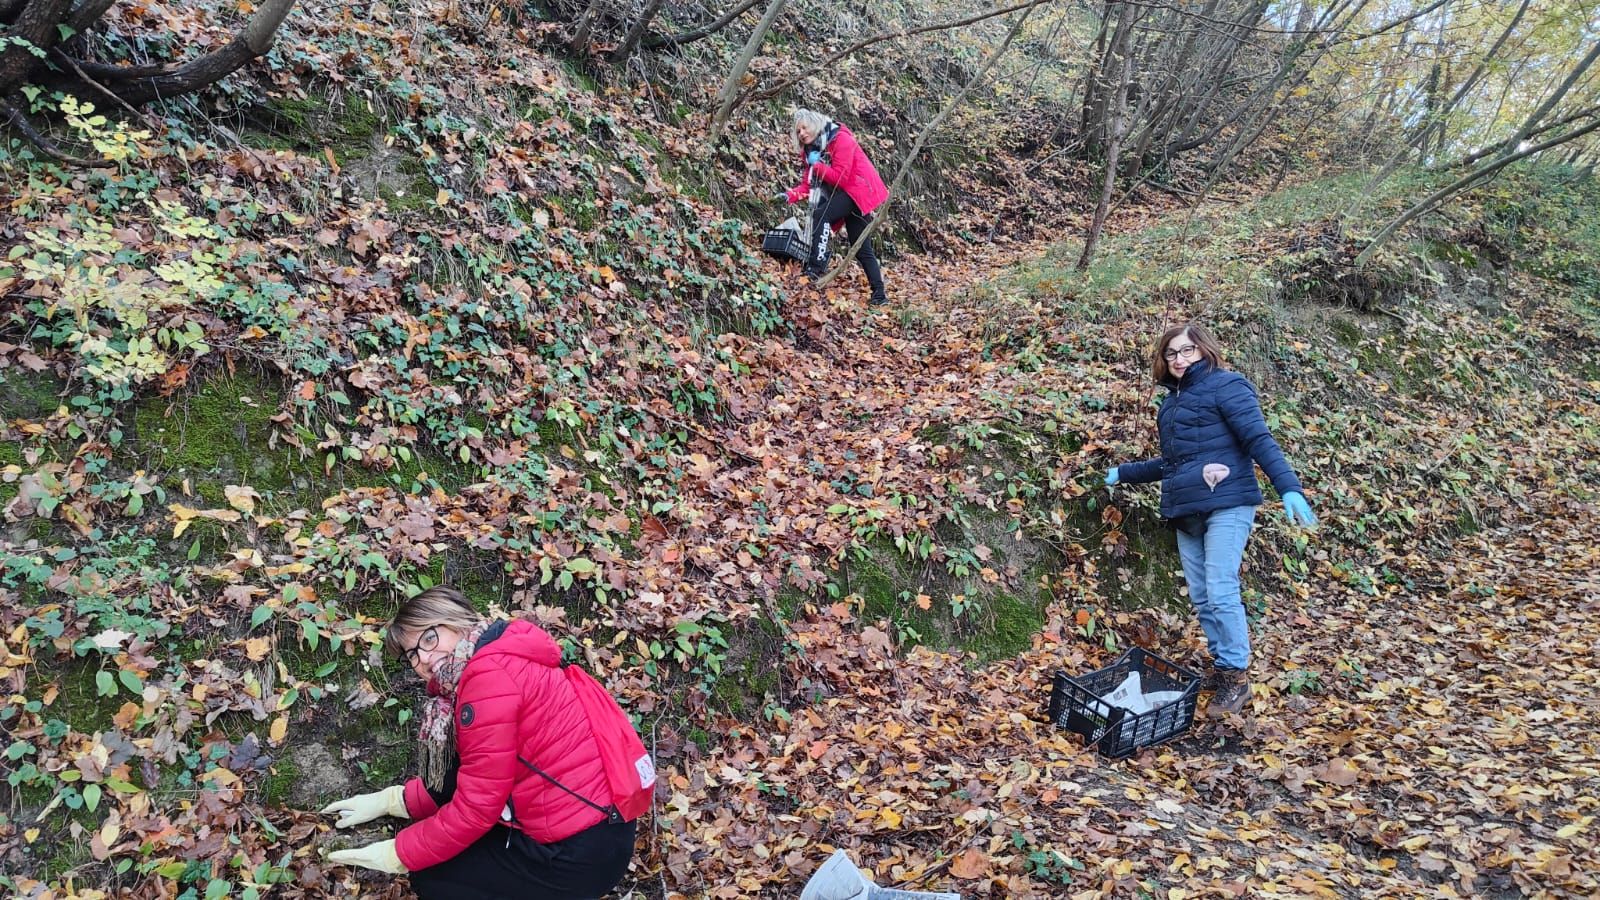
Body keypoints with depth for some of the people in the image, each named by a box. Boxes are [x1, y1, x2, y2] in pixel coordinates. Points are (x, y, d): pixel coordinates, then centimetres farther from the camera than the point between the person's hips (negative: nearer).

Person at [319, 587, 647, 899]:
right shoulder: (497, 662, 12)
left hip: (581, 851, -10)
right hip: (584, 819, 10)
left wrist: (396, 855, -3)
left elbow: (476, 807, -15)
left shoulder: (490, 676, -18)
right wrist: (391, 800, 16)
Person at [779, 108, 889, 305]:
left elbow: (840, 177, -22)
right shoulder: (810, 149, 8)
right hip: (843, 192, 9)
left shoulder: (841, 139, -16)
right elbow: (808, 185, 1)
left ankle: (816, 267, -33)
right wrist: (791, 195, -16)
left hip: (858, 190, -9)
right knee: (862, 249, 6)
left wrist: (817, 165, -18)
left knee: (820, 215, -28)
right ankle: (879, 294, 8)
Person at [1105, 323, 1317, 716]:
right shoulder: (1173, 401, 19)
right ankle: (1220, 665, 18)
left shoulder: (1225, 386, -4)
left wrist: (1289, 488, -25)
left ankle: (1237, 677, -2)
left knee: (1221, 592, -11)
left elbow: (1260, 440, -14)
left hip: (1226, 505, -8)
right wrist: (1123, 473, 33)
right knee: (1200, 596, 7)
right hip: (1186, 513, 8)